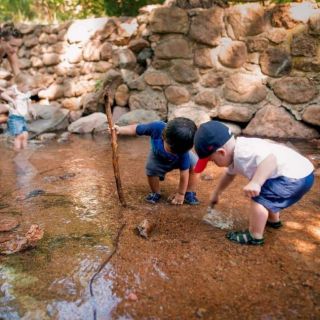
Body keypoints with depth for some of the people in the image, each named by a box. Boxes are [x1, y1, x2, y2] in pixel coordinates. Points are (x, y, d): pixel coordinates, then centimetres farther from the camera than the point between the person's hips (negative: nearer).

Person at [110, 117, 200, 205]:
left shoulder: (183, 152, -43)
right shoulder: (157, 127, -43)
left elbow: (184, 174, -31)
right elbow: (136, 129, -26)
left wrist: (181, 194, -20)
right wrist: (120, 130, -37)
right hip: (158, 157, 1)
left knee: (194, 165, -26)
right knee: (151, 170, -25)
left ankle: (189, 193, -3)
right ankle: (156, 193, 6)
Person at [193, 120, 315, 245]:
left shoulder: (243, 152, -25)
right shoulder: (236, 153, 9)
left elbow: (271, 159, -39)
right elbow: (229, 174, 26)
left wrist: (255, 183, -44)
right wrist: (216, 193, 35)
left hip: (296, 177, -11)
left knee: (259, 198, -14)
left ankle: (255, 236, 3)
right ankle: (273, 220, 53)